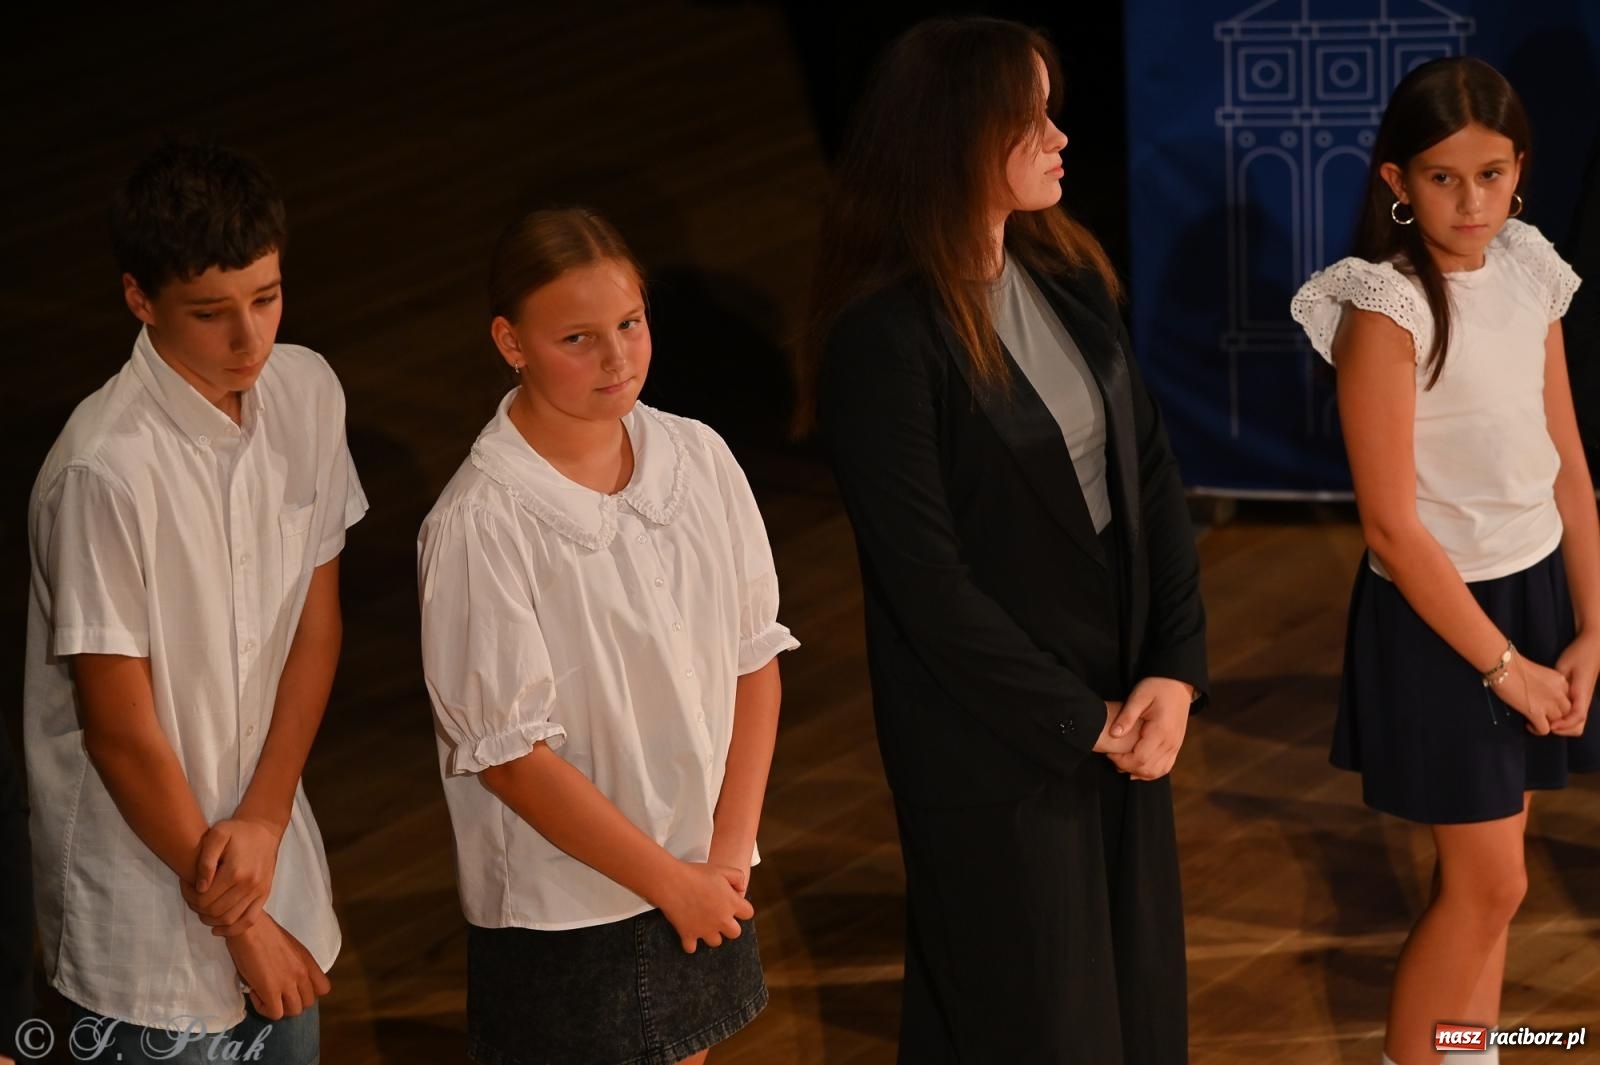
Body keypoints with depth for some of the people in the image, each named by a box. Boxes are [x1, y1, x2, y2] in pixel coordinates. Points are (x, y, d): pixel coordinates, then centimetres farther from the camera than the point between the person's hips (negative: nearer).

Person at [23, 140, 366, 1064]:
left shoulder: (306, 393, -4)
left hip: (268, 847, 6)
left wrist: (264, 818, -7)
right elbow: (120, 730, -19)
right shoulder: (105, 472, -25)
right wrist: (236, 919, -10)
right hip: (148, 903, -6)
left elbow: (317, 619, 4)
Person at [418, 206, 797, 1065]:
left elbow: (755, 661, 2)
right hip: (563, 913, -5)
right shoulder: (479, 526, -19)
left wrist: (729, 852, -6)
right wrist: (668, 879, -11)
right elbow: (508, 757, -16)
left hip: (705, 882, 5)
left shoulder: (699, 460, -3)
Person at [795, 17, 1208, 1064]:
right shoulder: (885, 338, -19)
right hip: (993, 737, -6)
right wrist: (1078, 722, -13)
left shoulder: (1071, 278, 2)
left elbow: (1152, 475, 3)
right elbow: (928, 581, -19)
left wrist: (1175, 668, -8)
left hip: (1121, 701, 6)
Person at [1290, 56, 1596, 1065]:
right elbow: (1391, 526, -19)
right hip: (1441, 609, -6)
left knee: (1487, 873, 12)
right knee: (1490, 882, 0)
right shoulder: (1386, 307, -18)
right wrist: (1504, 665, -14)